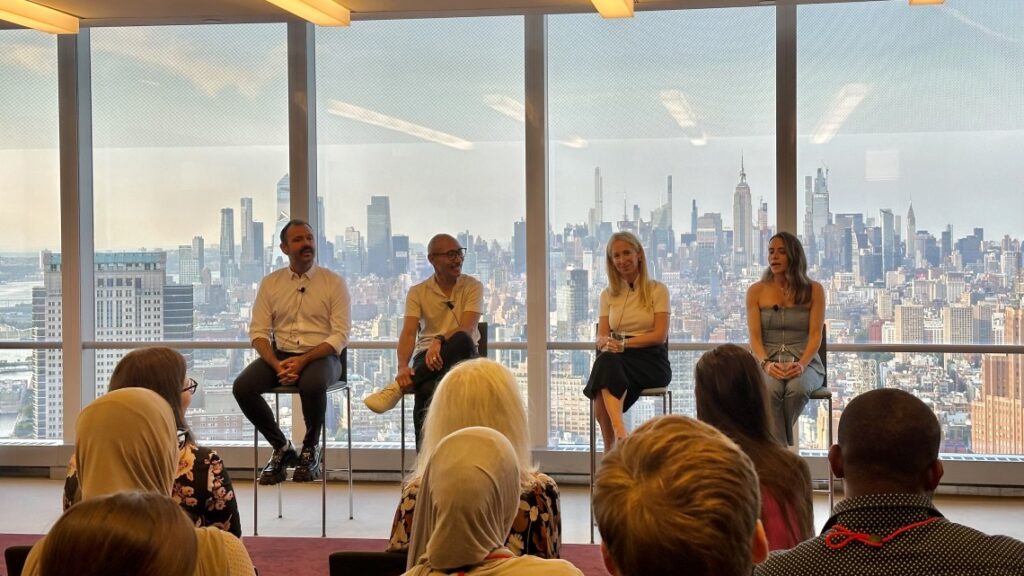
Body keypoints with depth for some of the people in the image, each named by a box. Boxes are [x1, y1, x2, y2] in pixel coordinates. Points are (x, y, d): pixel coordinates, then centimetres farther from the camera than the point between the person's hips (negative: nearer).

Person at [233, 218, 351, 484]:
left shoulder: (334, 282, 1)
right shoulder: (270, 283, 9)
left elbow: (340, 335, -6)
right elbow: (258, 332, 4)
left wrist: (303, 361, -20)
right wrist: (276, 365, -16)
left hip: (321, 356, -3)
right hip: (280, 354, 3)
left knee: (312, 384, -38)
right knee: (242, 387, -24)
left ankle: (310, 449, -8)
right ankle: (281, 447, -2)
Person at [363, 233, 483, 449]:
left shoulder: (473, 286, 4)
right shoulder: (418, 292, 7)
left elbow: (466, 330, -12)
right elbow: (408, 332, -6)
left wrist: (440, 341, -34)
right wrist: (403, 367, -27)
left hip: (463, 356, 0)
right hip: (427, 354, 0)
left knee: (462, 341, -39)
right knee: (428, 390, -38)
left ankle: (396, 389, -35)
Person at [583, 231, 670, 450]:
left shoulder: (657, 290, 8)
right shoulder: (608, 294, 19)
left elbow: (660, 335, -3)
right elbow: (601, 336, 11)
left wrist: (623, 343, -16)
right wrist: (606, 342, -15)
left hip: (650, 360, -3)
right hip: (617, 360, 3)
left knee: (608, 363, -36)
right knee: (606, 360, -35)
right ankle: (620, 433, -47)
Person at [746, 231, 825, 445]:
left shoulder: (813, 290, 6)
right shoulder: (756, 291, 9)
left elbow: (815, 335, -2)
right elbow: (754, 336, 1)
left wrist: (802, 364, -20)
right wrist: (766, 364, -19)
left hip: (804, 362, 0)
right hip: (768, 361, 0)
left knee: (798, 388, -36)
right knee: (769, 389, -36)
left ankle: (776, 444, -18)